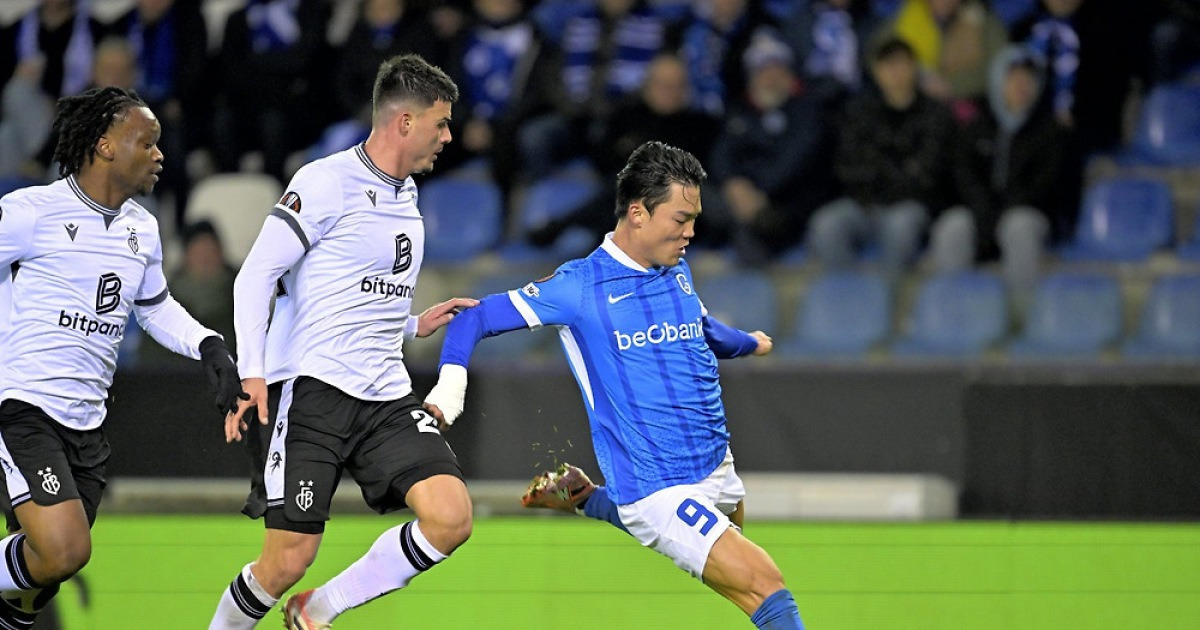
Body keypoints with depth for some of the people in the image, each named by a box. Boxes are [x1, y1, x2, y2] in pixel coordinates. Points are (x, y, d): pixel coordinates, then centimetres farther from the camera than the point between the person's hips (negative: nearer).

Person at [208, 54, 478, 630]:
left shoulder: (405, 196, 18)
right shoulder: (326, 182, -8)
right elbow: (256, 275, -11)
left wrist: (415, 325, 15)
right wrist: (251, 373, -20)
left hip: (386, 397, 7)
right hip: (310, 388, -7)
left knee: (451, 518, -14)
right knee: (288, 560, -11)